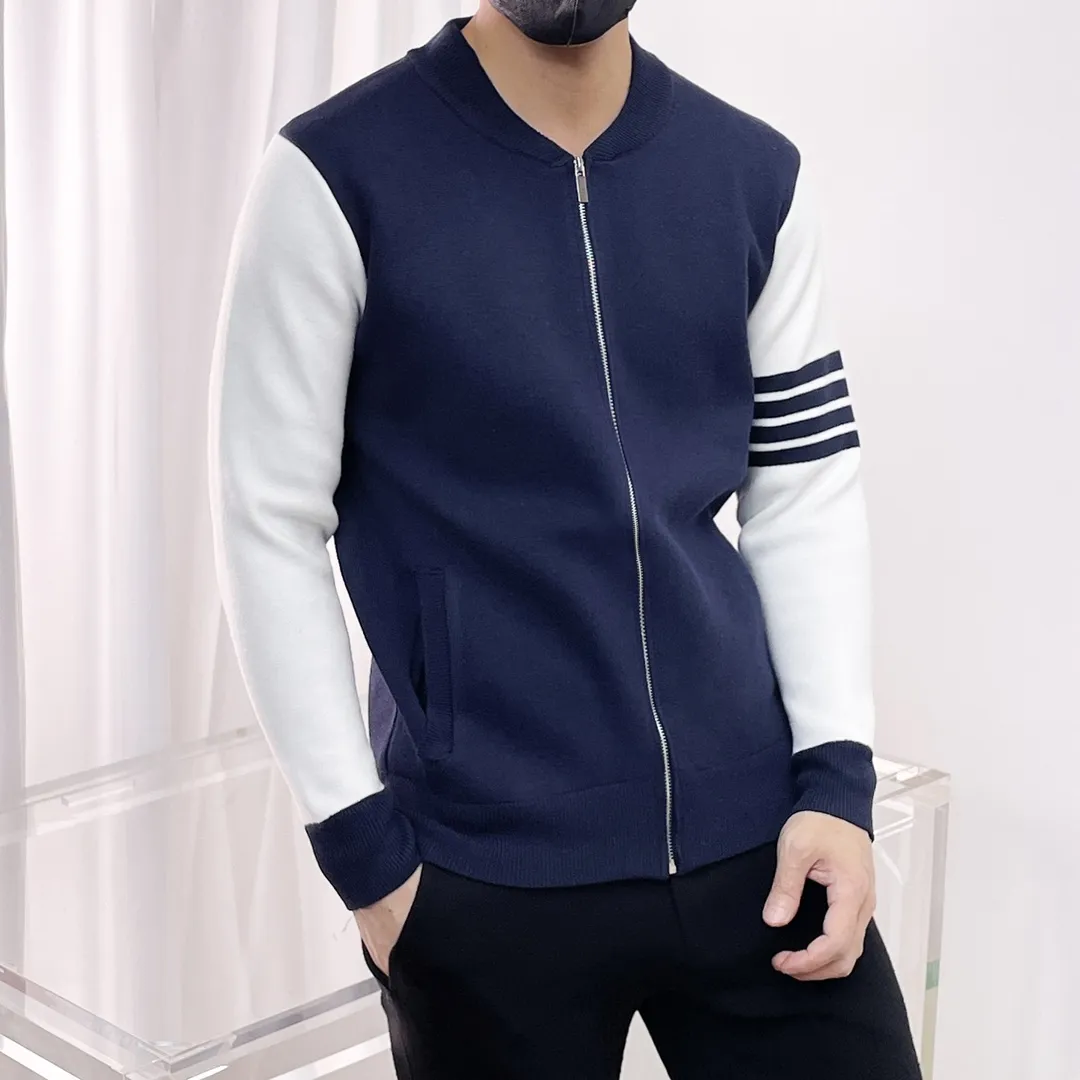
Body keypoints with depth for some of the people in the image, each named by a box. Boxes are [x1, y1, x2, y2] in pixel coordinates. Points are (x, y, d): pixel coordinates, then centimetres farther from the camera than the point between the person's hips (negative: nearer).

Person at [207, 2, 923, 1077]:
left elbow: (808, 493, 7)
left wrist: (837, 772, -3)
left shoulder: (759, 175, 3)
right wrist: (363, 847, -7)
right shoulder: (337, 174, -8)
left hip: (756, 835, 3)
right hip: (485, 868, -3)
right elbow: (268, 523, -7)